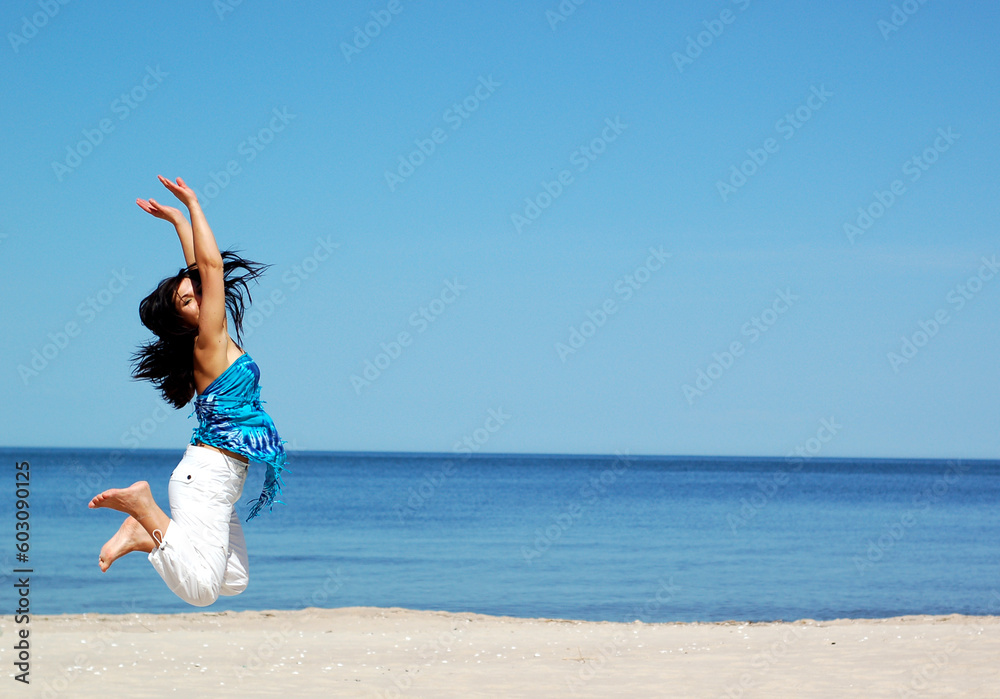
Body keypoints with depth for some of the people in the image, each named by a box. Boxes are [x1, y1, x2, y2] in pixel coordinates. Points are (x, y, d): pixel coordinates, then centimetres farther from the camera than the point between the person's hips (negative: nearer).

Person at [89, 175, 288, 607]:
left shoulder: (216, 341, 11)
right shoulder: (209, 343, -11)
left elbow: (202, 271, 22)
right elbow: (212, 264, -16)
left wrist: (177, 219, 29)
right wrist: (191, 207, -10)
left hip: (218, 478, 10)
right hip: (208, 475, -10)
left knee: (233, 581, 14)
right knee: (199, 588, -22)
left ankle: (144, 533, 9)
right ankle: (142, 507, -11)